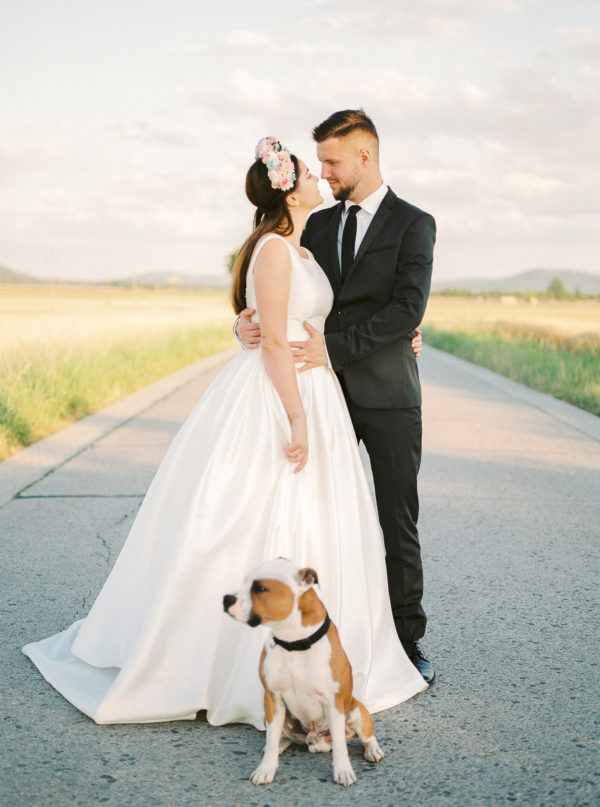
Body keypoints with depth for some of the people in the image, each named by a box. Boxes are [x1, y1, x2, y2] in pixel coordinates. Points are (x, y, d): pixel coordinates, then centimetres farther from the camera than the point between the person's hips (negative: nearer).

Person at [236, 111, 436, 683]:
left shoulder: (413, 224, -2)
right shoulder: (318, 225, 13)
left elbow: (408, 308, -14)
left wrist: (335, 347, -21)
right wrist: (249, 321, -11)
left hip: (387, 398, -4)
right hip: (327, 396, 4)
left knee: (398, 525, 3)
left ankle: (406, 640, 13)